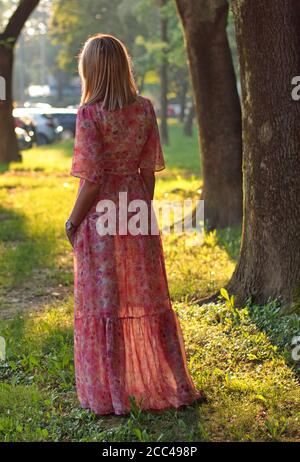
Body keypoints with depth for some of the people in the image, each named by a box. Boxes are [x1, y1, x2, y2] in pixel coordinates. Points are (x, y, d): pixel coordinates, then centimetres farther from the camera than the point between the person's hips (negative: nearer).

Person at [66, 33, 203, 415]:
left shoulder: (89, 114, -15)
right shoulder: (145, 108, 0)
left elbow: (92, 180, -17)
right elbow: (148, 171, 4)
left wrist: (72, 223, -5)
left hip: (100, 215, -5)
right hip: (137, 209, 5)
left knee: (103, 304, 6)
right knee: (149, 298, 14)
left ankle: (109, 396, 15)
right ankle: (173, 384, 22)